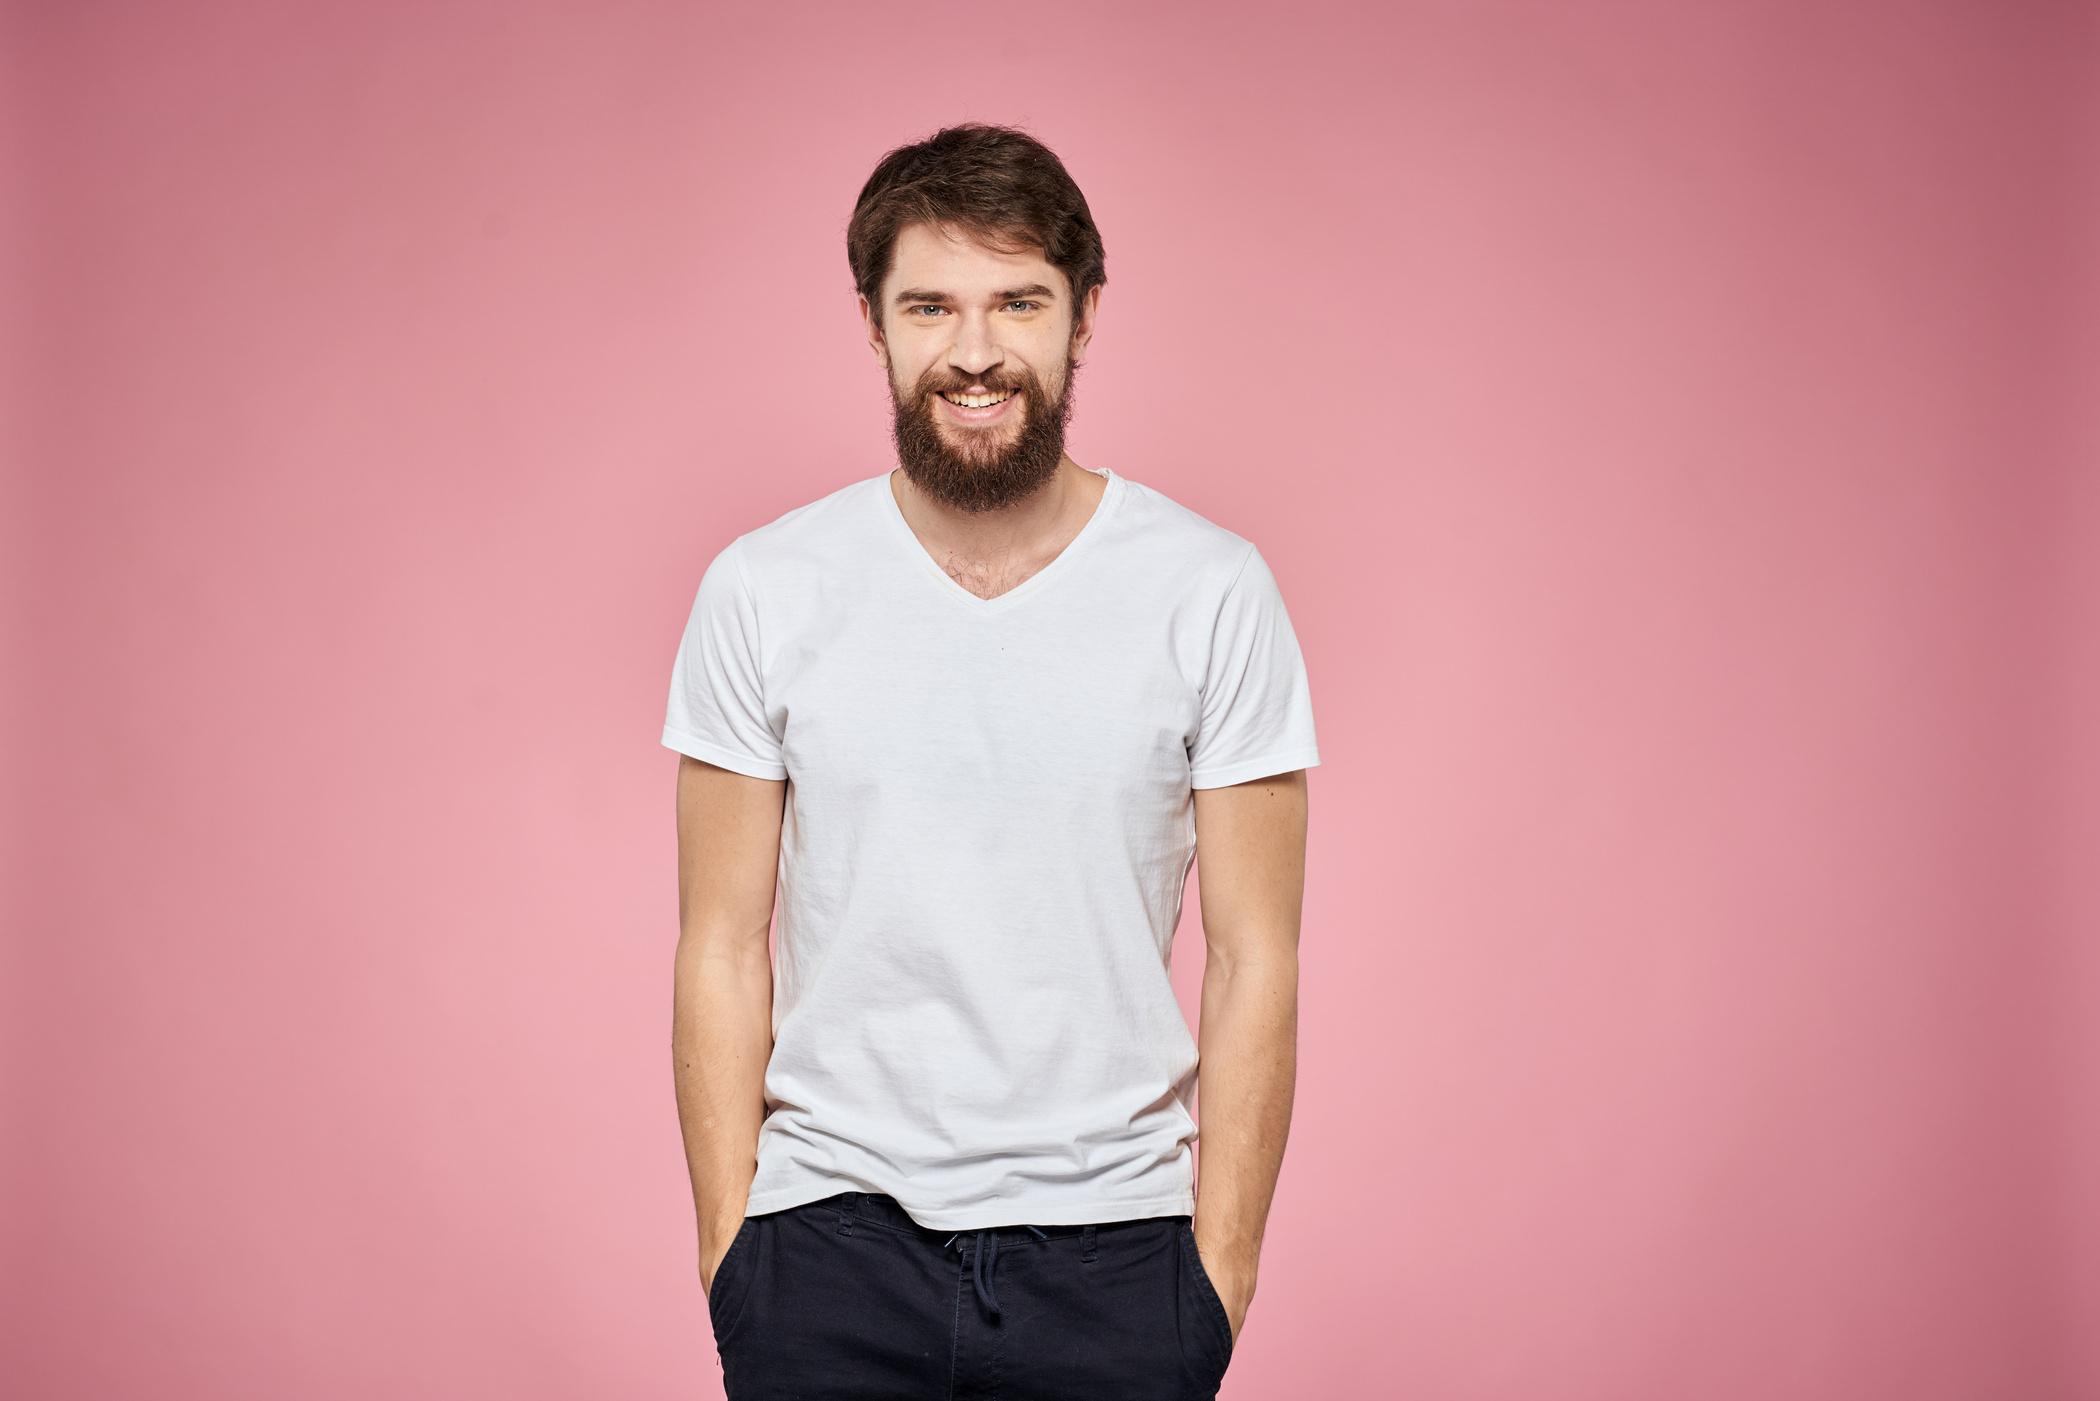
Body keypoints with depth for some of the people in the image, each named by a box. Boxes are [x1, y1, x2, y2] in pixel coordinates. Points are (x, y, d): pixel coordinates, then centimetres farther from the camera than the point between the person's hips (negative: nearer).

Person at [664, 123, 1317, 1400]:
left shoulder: (1214, 593, -3)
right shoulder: (762, 593, -1)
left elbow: (1255, 960, -1)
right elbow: (724, 949, 2)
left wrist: (1219, 1271, -4)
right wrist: (728, 1246, -1)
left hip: (1112, 1245, 0)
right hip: (831, 1241, 0)